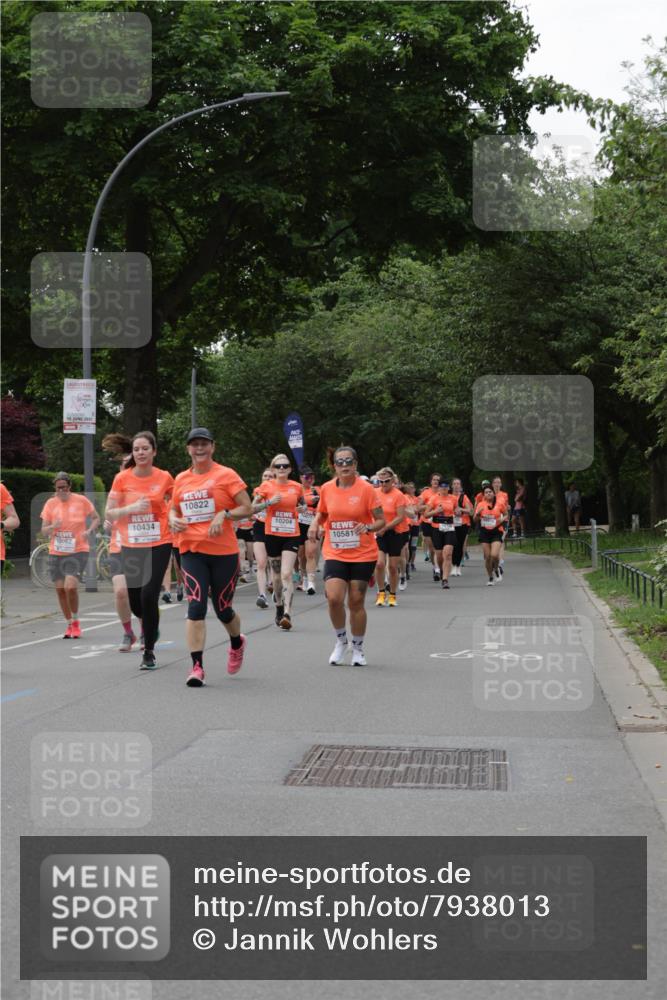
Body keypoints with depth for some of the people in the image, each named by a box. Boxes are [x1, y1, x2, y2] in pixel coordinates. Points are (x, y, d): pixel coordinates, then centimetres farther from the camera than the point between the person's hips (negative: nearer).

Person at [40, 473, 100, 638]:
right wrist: (53, 527, -18)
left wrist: (89, 530, -10)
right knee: (60, 589, 3)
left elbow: (96, 518, 9)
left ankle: (76, 621, 3)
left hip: (78, 551, -3)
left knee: (70, 586, -19)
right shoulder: (50, 503, 2)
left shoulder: (81, 500, -3)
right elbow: (44, 530, 5)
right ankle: (69, 624, 22)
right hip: (56, 553, 3)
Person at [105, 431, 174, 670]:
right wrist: (131, 508, -17)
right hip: (131, 546, 2)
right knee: (134, 601, 7)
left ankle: (149, 652, 1)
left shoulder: (164, 478, -2)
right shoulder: (122, 479, -2)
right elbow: (109, 514, -1)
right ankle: (150, 625, 45)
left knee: (149, 596, -14)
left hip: (158, 545, -2)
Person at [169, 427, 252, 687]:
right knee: (196, 607, -12)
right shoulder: (181, 479, 9)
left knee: (223, 610, 9)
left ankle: (237, 643, 42)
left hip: (224, 552, -2)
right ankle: (197, 667, -11)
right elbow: (173, 509, 22)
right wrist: (173, 520, -1)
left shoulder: (226, 475, -3)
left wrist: (224, 514, -20)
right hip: (192, 551, 2)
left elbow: (247, 509, -4)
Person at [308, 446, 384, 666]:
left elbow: (381, 521, -5)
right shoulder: (326, 489, 1)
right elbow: (321, 513, 19)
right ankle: (341, 641, 11)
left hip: (363, 555, -2)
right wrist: (315, 524, -3)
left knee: (356, 602, 4)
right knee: (334, 598, -14)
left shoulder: (365, 489, -8)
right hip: (334, 554, 2)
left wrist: (368, 527, -25)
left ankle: (358, 648, 24)